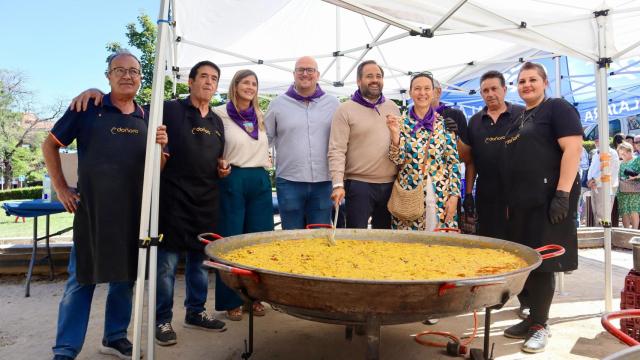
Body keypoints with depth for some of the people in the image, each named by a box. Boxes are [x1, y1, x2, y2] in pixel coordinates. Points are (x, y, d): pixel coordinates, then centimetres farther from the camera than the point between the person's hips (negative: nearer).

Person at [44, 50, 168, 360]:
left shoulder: (146, 118, 9)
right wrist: (61, 189, 0)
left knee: (125, 277, 12)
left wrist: (161, 147, -11)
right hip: (92, 209, -3)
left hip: (134, 211, 4)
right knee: (82, 279, 3)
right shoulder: (87, 108, -1)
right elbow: (50, 145, 6)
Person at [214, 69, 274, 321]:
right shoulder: (221, 114, -1)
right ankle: (230, 301, 11)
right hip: (232, 180, -5)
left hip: (260, 180, 5)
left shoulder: (260, 117, 14)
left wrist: (265, 160, 13)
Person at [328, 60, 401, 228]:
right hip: (358, 185, -5)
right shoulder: (345, 109, -5)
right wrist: (338, 184, -20)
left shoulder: (393, 107, 12)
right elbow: (336, 151, -11)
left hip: (389, 185, 5)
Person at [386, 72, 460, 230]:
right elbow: (398, 160, -5)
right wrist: (395, 134, -21)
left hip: (440, 197, 1)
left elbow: (453, 162, 4)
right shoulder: (402, 123, 2)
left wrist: (454, 195, -3)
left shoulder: (445, 123, 4)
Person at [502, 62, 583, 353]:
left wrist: (563, 194, -22)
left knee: (542, 263, -2)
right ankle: (534, 317, 25)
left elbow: (573, 148, -14)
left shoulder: (557, 108, -3)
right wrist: (510, 199, 18)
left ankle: (539, 325, 10)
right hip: (521, 202, 8)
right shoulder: (519, 119, 20)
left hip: (548, 198, -8)